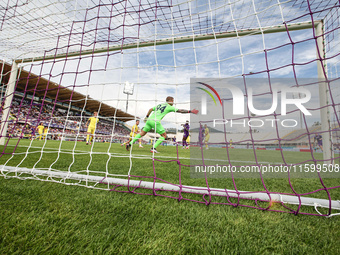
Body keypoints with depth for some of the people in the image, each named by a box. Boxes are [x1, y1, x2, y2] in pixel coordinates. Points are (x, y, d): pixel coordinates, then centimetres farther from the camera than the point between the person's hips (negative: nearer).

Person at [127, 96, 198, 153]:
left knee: (142, 133, 16)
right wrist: (190, 111, 4)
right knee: (164, 135, 7)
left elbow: (150, 109, 27)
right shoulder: (169, 107, 4)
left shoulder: (159, 105, 24)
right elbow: (180, 111, 0)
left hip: (149, 120, 7)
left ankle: (130, 143, 12)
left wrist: (147, 117, 37)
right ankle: (153, 148, 0)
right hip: (155, 121, -7)